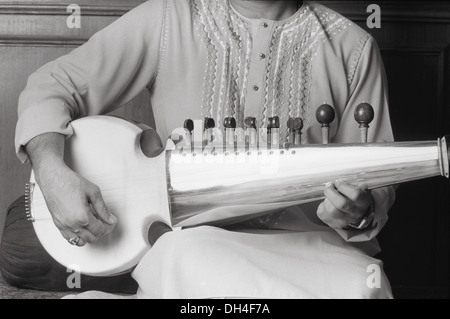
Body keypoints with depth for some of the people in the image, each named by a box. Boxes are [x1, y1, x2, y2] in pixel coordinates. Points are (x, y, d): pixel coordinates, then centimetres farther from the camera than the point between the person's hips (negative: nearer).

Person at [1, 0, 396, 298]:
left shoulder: (351, 47, 3)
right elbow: (55, 82, 7)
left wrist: (358, 212, -17)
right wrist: (52, 169, -12)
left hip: (308, 245, 3)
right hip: (190, 237, -2)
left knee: (365, 287, -31)